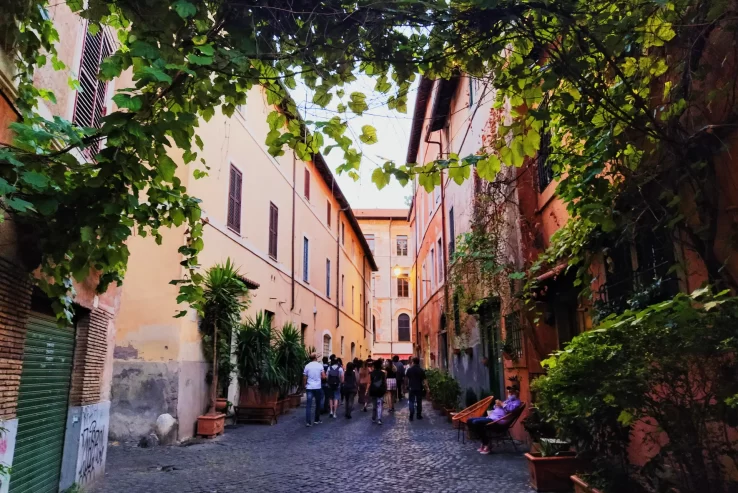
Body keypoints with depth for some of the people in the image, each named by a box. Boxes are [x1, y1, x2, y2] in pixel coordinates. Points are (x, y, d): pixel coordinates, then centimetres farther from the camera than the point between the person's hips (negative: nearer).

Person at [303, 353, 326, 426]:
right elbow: (323, 376, -3)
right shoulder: (320, 365, -3)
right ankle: (317, 420, 22)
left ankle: (308, 422, -8)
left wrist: (305, 386, 14)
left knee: (309, 405, -1)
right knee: (318, 404, 15)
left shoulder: (307, 366, -1)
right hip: (318, 387, 0)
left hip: (309, 387, 0)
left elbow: (304, 378, 1)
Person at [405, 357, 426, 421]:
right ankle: (419, 415, 15)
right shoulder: (422, 370, -6)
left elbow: (406, 378, 1)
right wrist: (424, 387, 1)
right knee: (419, 402, 11)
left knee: (411, 401, 5)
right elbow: (423, 380, -7)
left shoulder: (409, 370, -6)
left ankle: (411, 416, -3)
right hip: (419, 388, 1)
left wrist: (406, 385, 15)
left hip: (411, 388, 0)